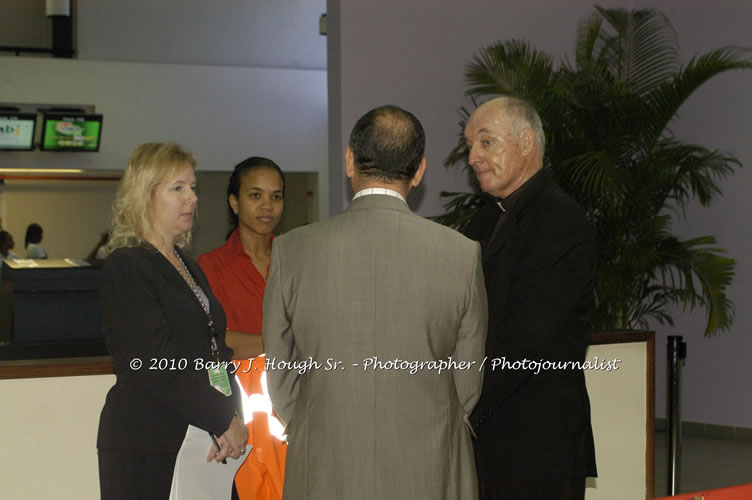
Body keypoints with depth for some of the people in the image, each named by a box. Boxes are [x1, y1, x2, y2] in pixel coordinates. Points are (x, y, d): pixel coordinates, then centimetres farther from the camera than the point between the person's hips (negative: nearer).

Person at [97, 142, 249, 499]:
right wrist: (224, 420, -14)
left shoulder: (188, 268, 17)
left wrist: (231, 415, -4)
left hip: (201, 441, 7)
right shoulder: (125, 268, -9)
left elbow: (216, 349, 13)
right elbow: (155, 365, -16)